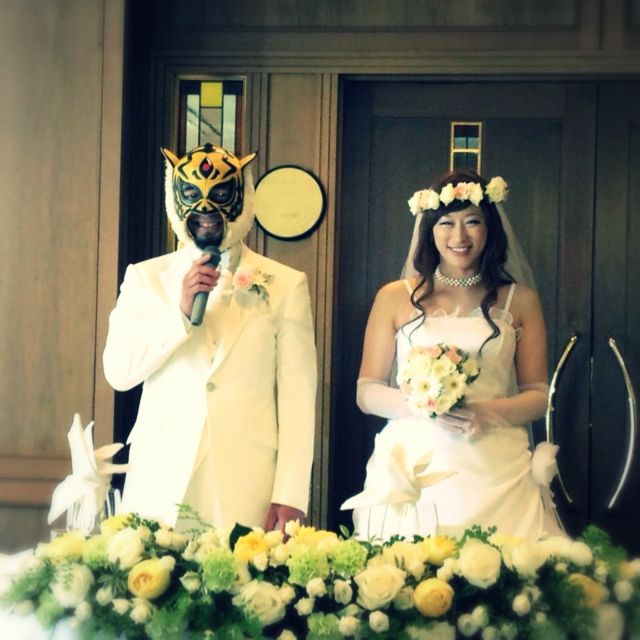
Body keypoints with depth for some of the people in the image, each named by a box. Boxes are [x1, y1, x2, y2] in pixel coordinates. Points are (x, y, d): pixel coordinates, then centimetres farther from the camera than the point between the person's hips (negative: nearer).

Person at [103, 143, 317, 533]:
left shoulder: (286, 285, 4)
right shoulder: (145, 277, 10)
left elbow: (298, 397, -2)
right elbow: (118, 372, 1)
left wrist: (290, 497, -10)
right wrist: (180, 313, -12)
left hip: (247, 491, -1)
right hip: (160, 485, 1)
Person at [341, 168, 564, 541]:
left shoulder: (520, 300, 11)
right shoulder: (395, 298, 9)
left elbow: (538, 395, 9)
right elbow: (366, 392, 8)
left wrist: (487, 413, -10)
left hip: (496, 475, 1)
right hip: (413, 473, 0)